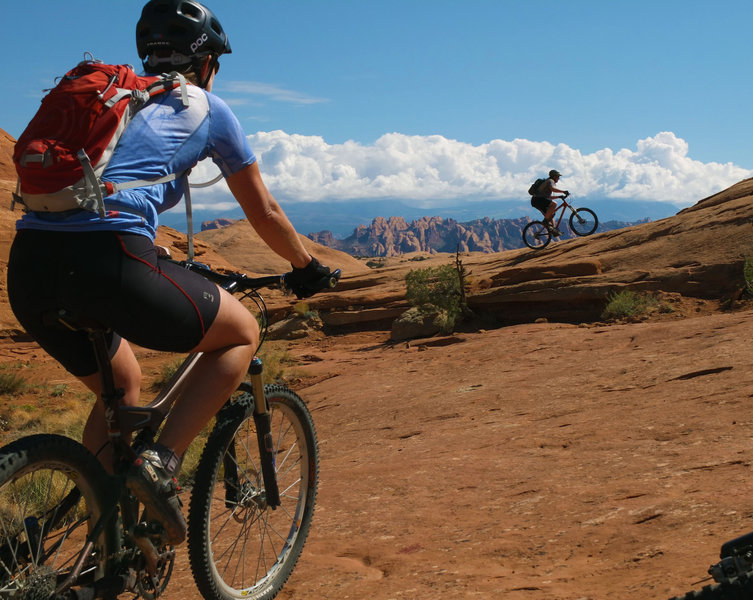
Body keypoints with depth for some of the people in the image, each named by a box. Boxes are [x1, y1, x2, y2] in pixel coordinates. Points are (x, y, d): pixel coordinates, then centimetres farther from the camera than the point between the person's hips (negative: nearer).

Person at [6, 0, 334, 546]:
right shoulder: (208, 108, 16)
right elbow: (264, 214, 23)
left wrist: (165, 271, 54)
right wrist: (306, 267, 41)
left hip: (27, 262, 7)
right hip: (106, 260, -7)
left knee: (122, 384, 30)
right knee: (243, 333, 16)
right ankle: (162, 462, 0)